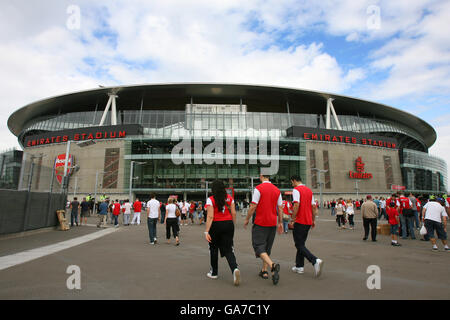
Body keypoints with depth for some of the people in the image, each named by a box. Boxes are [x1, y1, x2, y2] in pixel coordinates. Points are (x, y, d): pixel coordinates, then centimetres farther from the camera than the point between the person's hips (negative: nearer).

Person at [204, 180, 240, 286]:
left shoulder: (211, 200, -9)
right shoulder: (229, 198, 3)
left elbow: (210, 217, -14)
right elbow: (234, 213, 3)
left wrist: (206, 231, -13)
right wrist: (233, 225, 16)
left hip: (216, 225, -3)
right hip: (228, 224, 3)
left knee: (213, 249, 17)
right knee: (228, 250, 7)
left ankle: (214, 272, 29)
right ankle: (235, 268, -17)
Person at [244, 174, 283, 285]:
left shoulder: (258, 188, -11)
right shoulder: (277, 190, 6)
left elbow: (253, 206, -14)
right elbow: (280, 208, 8)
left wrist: (247, 219, -2)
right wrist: (280, 223, 16)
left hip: (260, 223, -6)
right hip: (272, 223, 6)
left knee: (259, 247, -1)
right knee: (267, 247, 17)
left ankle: (273, 265, -22)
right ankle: (264, 271, 24)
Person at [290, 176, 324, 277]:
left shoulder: (296, 190, -10)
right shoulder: (309, 190, 14)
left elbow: (296, 205, -21)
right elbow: (314, 206, 15)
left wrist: (292, 219, -15)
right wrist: (313, 220, 20)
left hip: (300, 222, -8)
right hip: (308, 222, 8)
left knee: (299, 245, -2)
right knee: (301, 244, 17)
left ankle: (315, 261, -18)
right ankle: (299, 266, 21)